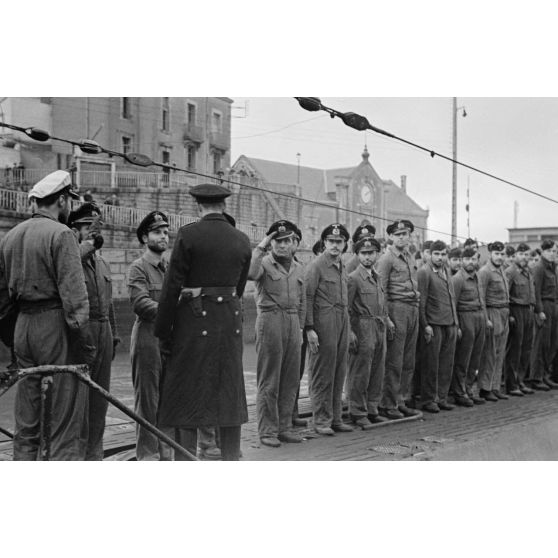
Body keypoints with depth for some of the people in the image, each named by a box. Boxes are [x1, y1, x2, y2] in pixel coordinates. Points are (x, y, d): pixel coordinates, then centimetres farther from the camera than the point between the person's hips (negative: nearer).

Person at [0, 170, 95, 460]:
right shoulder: (60, 234, -10)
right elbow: (74, 296, -16)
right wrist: (86, 346, -14)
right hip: (55, 326, -7)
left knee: (26, 421, 13)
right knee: (66, 419, -3)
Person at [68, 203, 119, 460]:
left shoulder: (102, 263, 18)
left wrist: (114, 336, 19)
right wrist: (83, 249, -22)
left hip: (103, 334, 7)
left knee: (99, 400, 11)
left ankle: (93, 454, 20)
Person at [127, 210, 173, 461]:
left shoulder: (171, 268, 18)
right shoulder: (138, 268, -3)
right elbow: (140, 303, -16)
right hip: (148, 342, -6)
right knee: (147, 401, -1)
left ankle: (166, 453, 18)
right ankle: (147, 454, 7)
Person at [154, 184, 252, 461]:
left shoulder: (188, 234, -9)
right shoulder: (242, 240, 6)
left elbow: (172, 287, -9)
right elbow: (239, 287, 10)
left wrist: (163, 332, -4)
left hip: (194, 322, -4)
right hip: (231, 321, 4)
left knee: (186, 395, 4)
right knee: (229, 394, 12)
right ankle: (231, 458, 17)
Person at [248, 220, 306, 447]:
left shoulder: (298, 268, 15)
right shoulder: (264, 263, -2)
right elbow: (250, 273, -27)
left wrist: (301, 328, 16)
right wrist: (260, 247, -18)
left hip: (293, 322, 6)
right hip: (270, 320, -5)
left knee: (291, 379, 8)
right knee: (269, 380, -1)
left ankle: (284, 427, 18)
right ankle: (267, 430, 5)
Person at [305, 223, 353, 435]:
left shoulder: (342, 267, 15)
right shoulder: (316, 265, -8)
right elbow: (308, 298, -12)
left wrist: (349, 328, 16)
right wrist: (310, 328, -17)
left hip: (343, 320, 7)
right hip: (324, 321, -7)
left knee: (339, 374, 11)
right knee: (322, 375, -3)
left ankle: (336, 418, 19)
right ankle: (321, 421, 4)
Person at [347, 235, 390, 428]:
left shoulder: (376, 277, 16)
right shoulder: (353, 278, -8)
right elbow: (346, 308, -11)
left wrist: (387, 319, 12)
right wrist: (350, 332, -17)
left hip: (380, 329, 8)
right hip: (363, 328, -8)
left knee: (378, 373, 11)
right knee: (360, 374, -3)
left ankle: (372, 410, 21)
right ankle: (358, 413, 5)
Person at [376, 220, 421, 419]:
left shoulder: (411, 258, 17)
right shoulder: (387, 258, -6)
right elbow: (380, 290, -10)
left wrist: (417, 307, 14)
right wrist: (386, 318, -15)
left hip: (413, 309, 8)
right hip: (397, 308, -8)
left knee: (408, 361, 10)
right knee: (394, 362, -6)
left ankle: (401, 401, 18)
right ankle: (388, 405, 1)